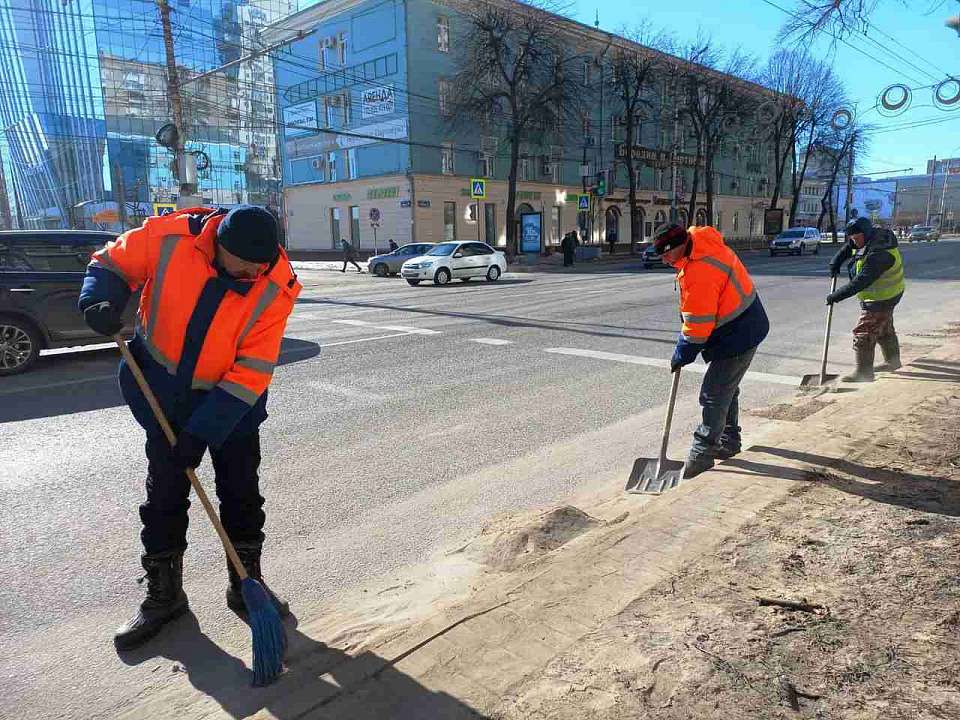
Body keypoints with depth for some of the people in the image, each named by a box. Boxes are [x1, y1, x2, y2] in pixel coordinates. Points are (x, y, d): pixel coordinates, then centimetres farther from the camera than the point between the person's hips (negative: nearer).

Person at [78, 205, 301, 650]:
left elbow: (250, 373, -23)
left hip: (233, 400, 0)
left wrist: (203, 432, -24)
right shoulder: (170, 237, -22)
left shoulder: (276, 286, -23)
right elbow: (113, 262, -2)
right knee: (164, 493, 7)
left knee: (242, 493, 6)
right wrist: (101, 299, -25)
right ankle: (163, 594, 24)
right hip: (163, 390, 1)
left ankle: (246, 583, 25)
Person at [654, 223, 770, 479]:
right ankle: (729, 441, 36)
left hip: (737, 336, -11)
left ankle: (703, 453, 3)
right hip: (746, 327, 11)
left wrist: (681, 356, -12)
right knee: (726, 388, 22)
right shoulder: (700, 240, 0)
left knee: (714, 395, -6)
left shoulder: (698, 272, -31)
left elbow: (697, 326, -25)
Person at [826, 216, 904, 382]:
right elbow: (848, 247, 12)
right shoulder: (875, 235, -3)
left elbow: (861, 282, -36)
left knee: (863, 334, -10)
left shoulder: (878, 254, -33)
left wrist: (837, 295, -34)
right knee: (885, 329, 26)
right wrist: (835, 263, -1)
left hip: (881, 299, -11)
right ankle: (893, 361, 44)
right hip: (888, 295, 11)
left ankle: (863, 373, -7)